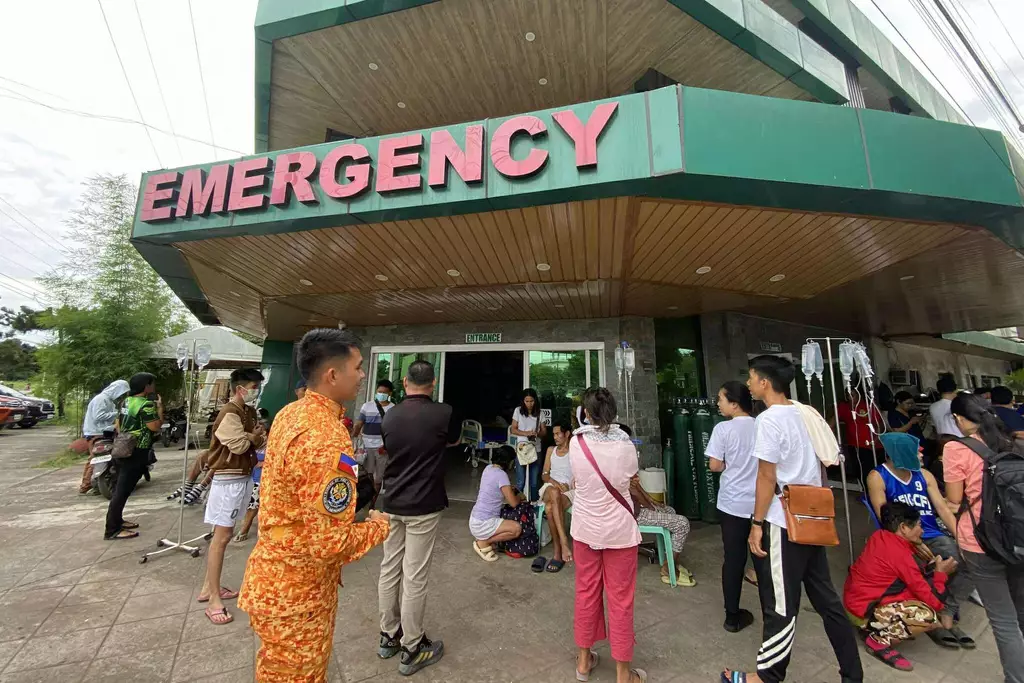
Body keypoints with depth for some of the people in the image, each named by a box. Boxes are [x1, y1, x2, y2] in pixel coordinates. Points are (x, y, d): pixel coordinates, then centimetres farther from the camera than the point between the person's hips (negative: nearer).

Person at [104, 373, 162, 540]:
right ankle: (112, 530, 1)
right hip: (136, 453, -10)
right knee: (123, 490, -4)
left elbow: (118, 424, 17)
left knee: (121, 488, 18)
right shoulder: (146, 404, -20)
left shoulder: (127, 401, 9)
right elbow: (156, 426, -19)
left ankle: (117, 520, 29)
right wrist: (160, 408, -9)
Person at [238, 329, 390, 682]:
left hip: (272, 577, 9)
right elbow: (330, 543, -30)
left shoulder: (289, 414, -2)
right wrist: (379, 526, -13)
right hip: (296, 594, -8)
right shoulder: (327, 439, -34)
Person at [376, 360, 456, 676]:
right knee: (415, 577, 6)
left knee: (389, 570, 17)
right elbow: (453, 440, 7)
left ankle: (389, 636, 34)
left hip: (391, 503, 5)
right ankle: (412, 649, 21)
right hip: (423, 507, -5)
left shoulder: (389, 416, -1)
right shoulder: (443, 413, -15)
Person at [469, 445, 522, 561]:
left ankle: (483, 538, 12)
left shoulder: (488, 468, 4)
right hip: (482, 523, -9)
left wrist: (510, 490, 17)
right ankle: (483, 543, -4)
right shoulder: (501, 474, -20)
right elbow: (513, 503, -16)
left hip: (476, 518, 9)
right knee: (517, 528, -18)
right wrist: (519, 496, 5)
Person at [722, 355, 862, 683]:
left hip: (783, 524, -8)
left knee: (781, 606, 7)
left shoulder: (769, 420, -18)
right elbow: (823, 463, 12)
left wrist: (757, 524, -11)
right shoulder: (804, 413, 5)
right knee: (825, 597, 19)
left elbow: (767, 477, -18)